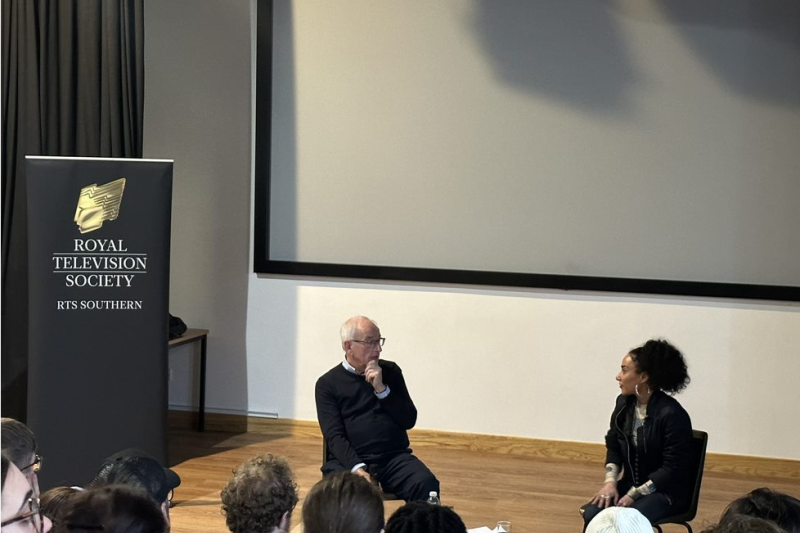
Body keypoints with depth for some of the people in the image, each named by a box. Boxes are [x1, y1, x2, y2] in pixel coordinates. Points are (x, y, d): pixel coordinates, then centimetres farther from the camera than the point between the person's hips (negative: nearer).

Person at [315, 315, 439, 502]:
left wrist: (381, 389, -5)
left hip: (394, 457, 3)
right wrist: (357, 468, -22)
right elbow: (334, 436, -5)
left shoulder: (390, 371, 15)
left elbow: (409, 420, 9)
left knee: (426, 484, -28)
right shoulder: (328, 383, 6)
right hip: (348, 460, -3)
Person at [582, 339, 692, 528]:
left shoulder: (672, 414, -20)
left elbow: (673, 469, -19)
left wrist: (634, 495, -21)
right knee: (592, 513, -21)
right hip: (630, 484, 6)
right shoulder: (624, 403, 2)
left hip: (666, 491, -6)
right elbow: (613, 447, 12)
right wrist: (610, 481, -6)